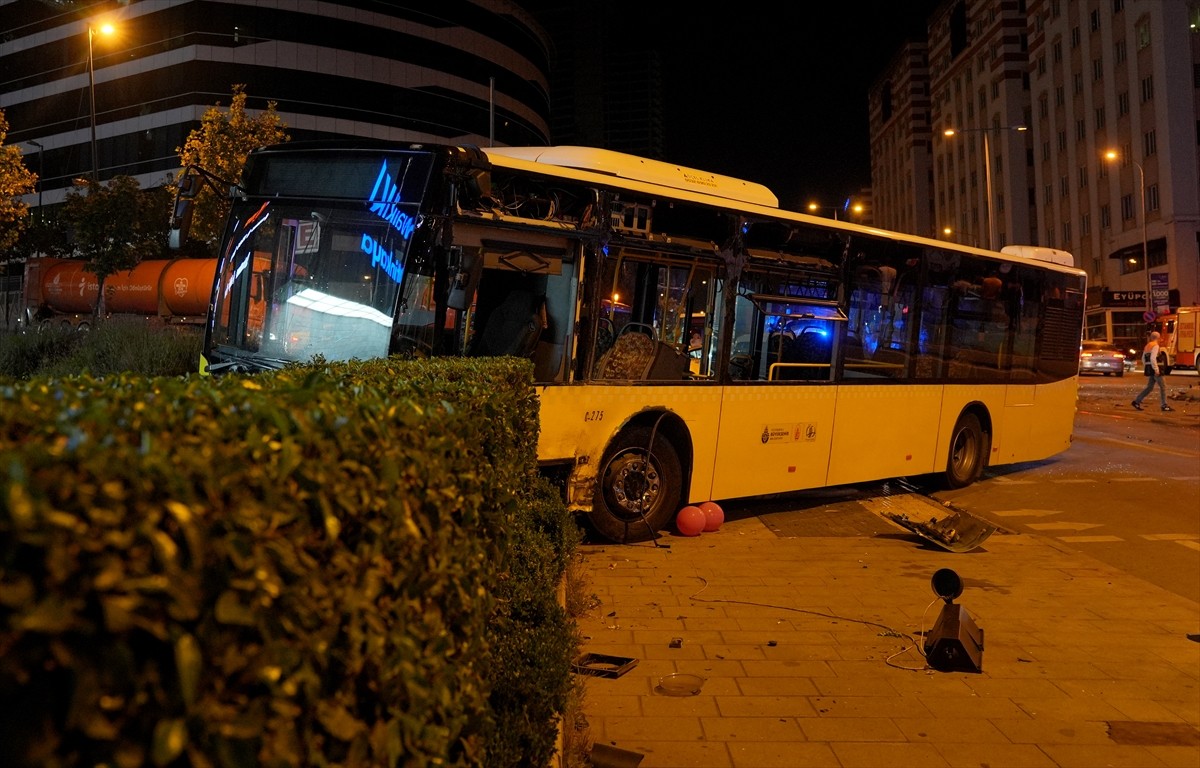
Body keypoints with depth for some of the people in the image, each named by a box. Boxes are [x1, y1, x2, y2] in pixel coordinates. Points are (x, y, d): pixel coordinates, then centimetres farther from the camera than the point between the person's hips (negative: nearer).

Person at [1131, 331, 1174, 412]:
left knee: (1149, 387, 11)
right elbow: (1153, 358, -23)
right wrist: (1156, 370, -21)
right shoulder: (1155, 346, -12)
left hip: (1148, 369, 9)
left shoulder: (1147, 346, 15)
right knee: (1163, 386, -1)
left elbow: (1143, 359, 20)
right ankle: (1164, 406, 2)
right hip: (1154, 369, -9)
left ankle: (1137, 401, 6)